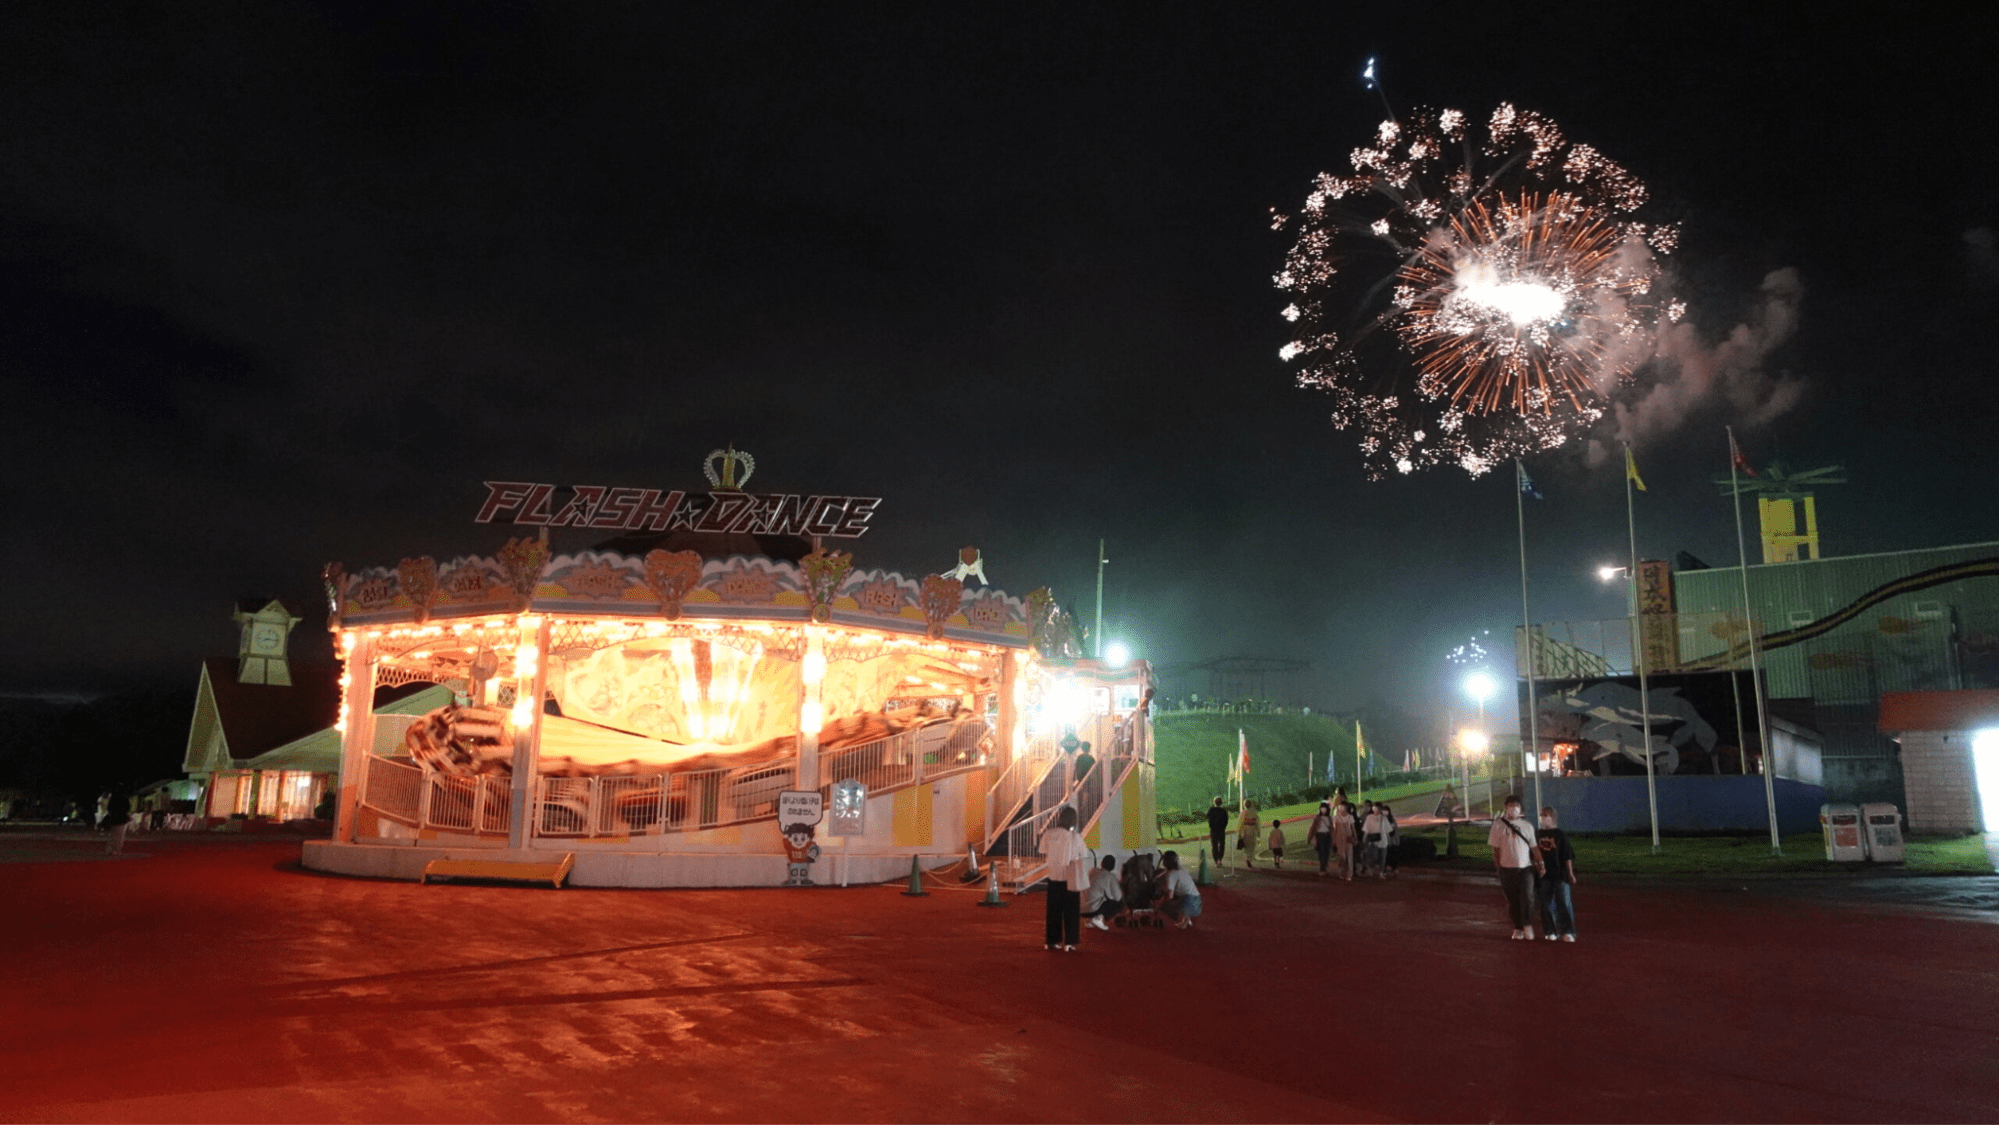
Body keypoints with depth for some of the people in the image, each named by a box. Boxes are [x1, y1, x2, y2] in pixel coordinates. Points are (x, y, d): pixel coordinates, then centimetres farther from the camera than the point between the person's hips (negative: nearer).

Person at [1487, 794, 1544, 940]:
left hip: (1526, 867, 0)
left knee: (1527, 895, -14)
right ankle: (1518, 928, 16)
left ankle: (1528, 925, -1)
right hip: (1507, 868, 0)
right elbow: (1495, 847, 5)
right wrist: (1497, 864, 0)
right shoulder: (1498, 825, 4)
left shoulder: (1527, 825, 9)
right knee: (1512, 900, 4)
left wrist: (1539, 862, -3)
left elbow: (1533, 846, 9)